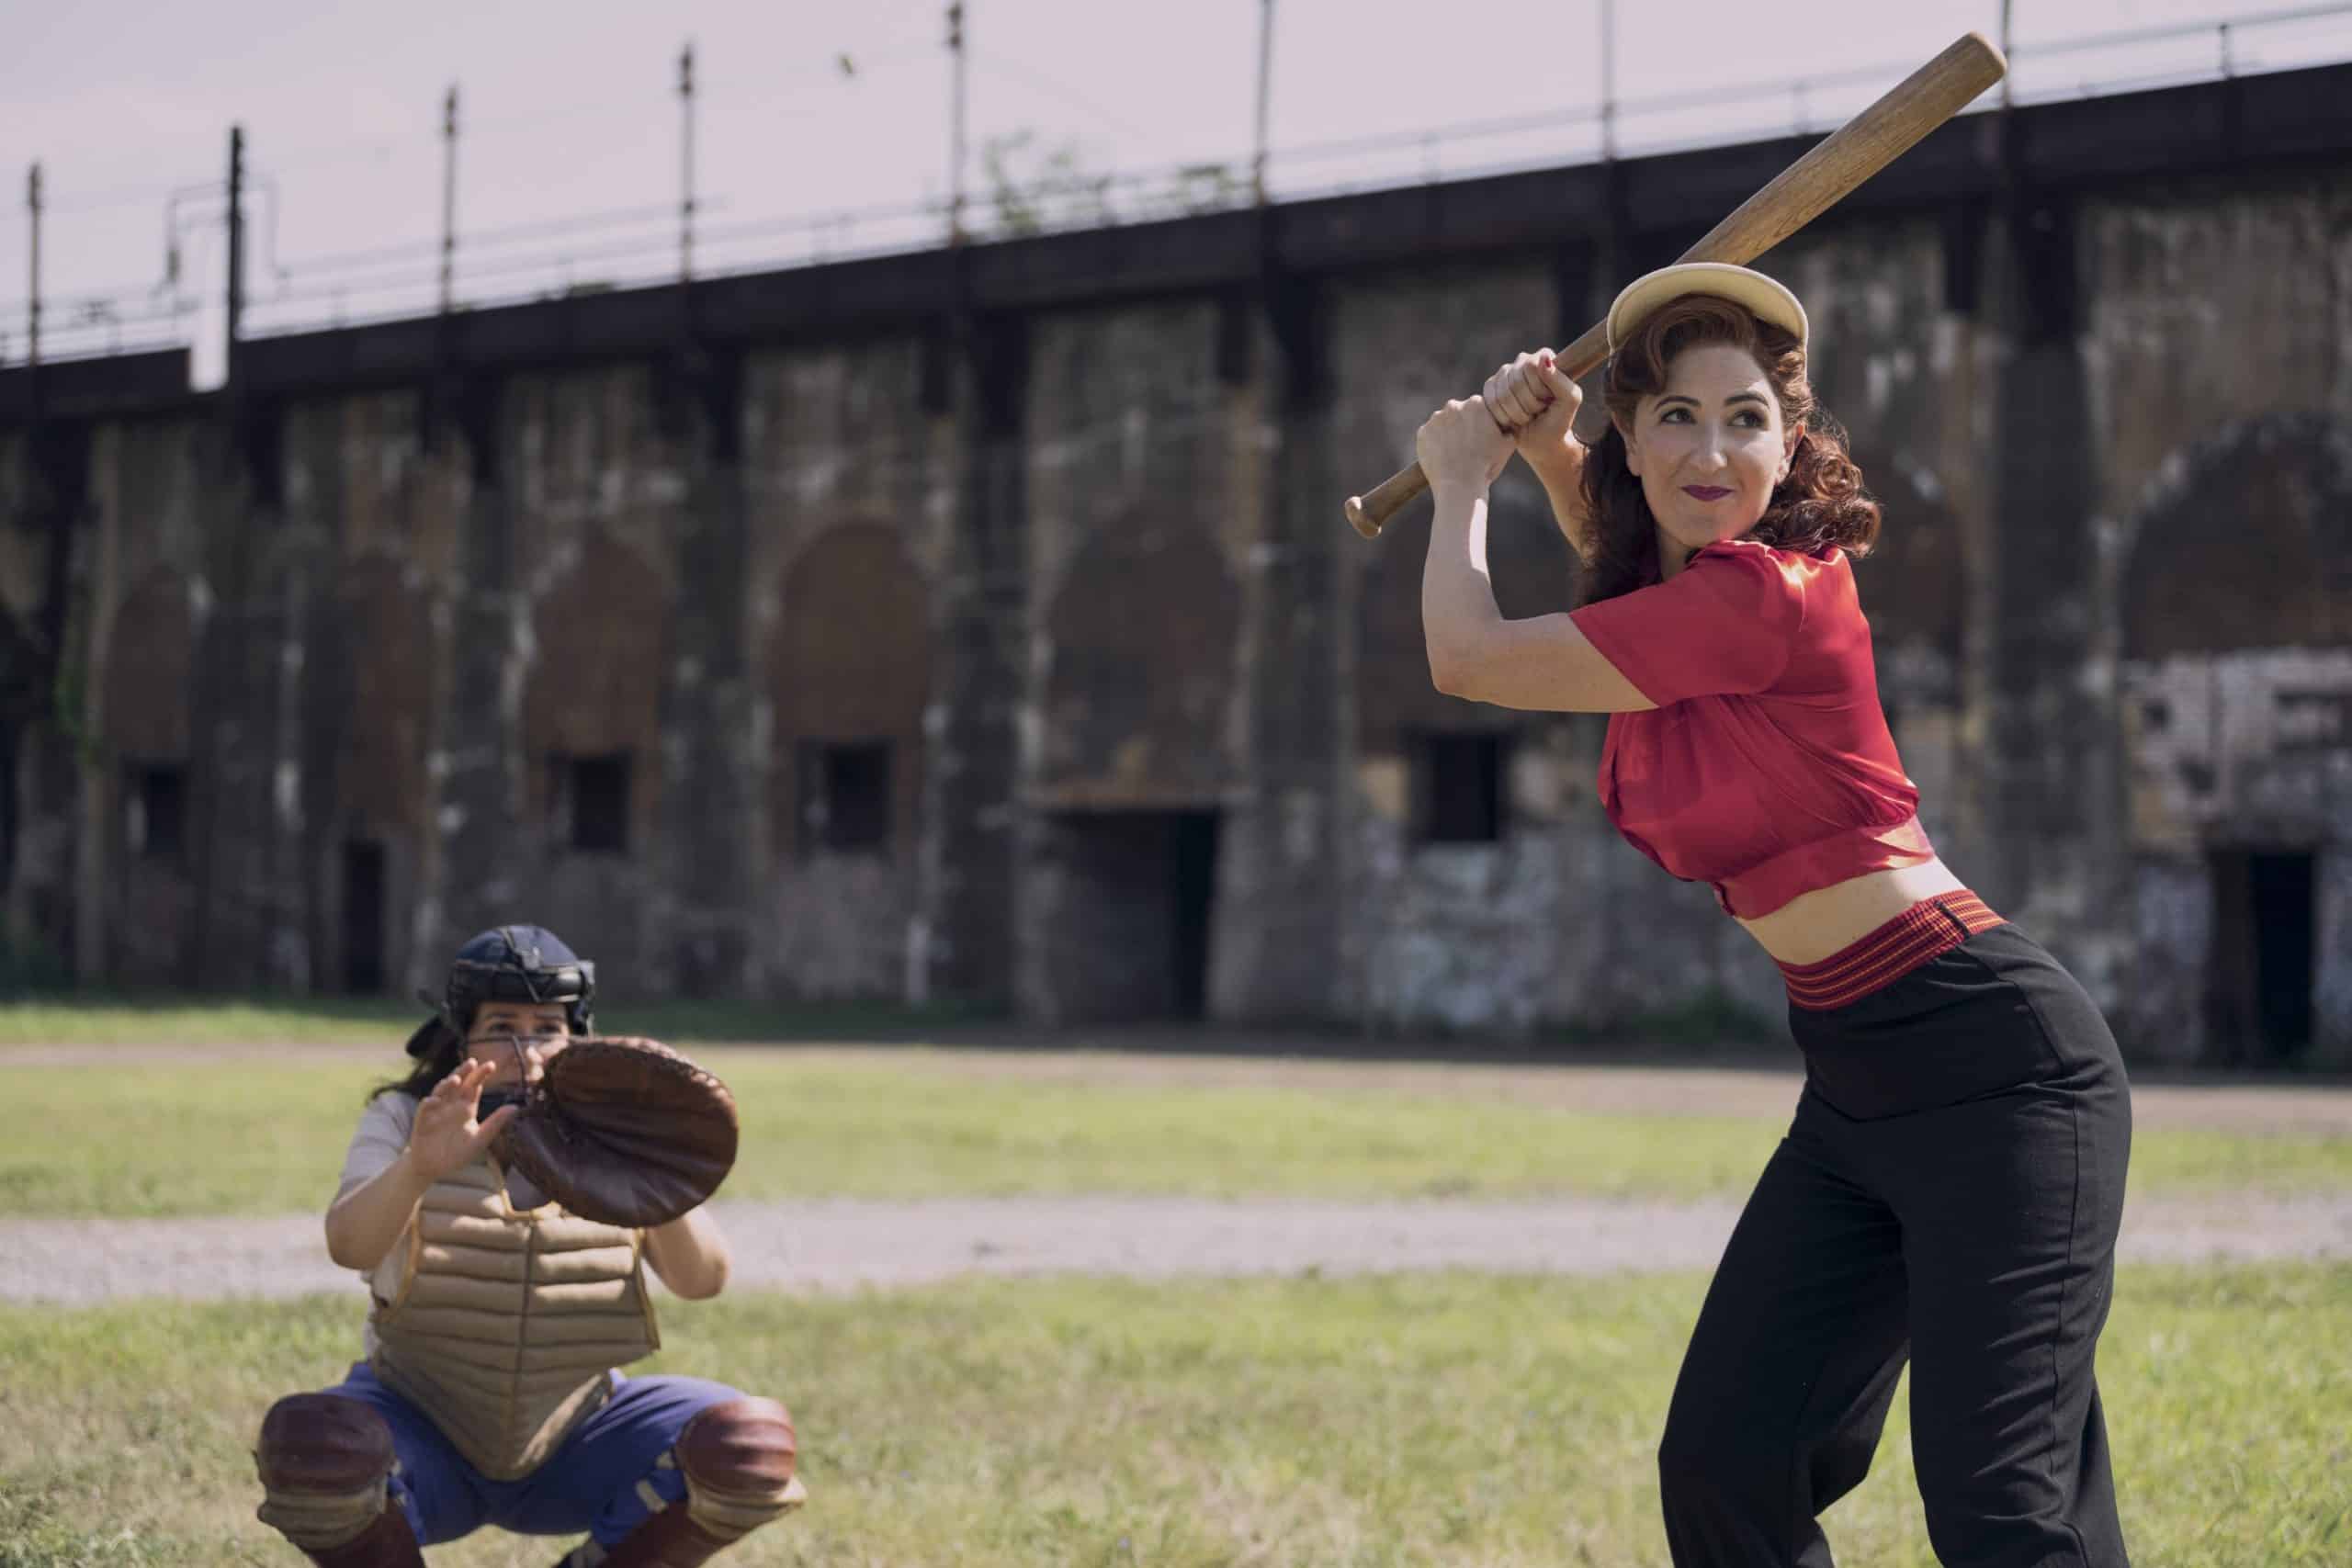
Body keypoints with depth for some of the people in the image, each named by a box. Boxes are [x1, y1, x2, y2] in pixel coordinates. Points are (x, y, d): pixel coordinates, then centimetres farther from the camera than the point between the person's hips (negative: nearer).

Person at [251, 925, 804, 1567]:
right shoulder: (403, 1121, -7)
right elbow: (349, 1244, -28)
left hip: (572, 1444, 1)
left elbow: (702, 1278, -19)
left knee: (751, 1444, -22)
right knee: (311, 1447, -34)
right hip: (424, 1437, -1)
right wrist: (419, 1169, -50)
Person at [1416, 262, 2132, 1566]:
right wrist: (1546, 448, 17)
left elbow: (1467, 660, -11)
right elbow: (1626, 549, 38)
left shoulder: (1766, 594, -17)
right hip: (1854, 1088, 9)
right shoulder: (1673, 591, 10)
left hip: (1990, 1061, -9)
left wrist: (1462, 482, 8)